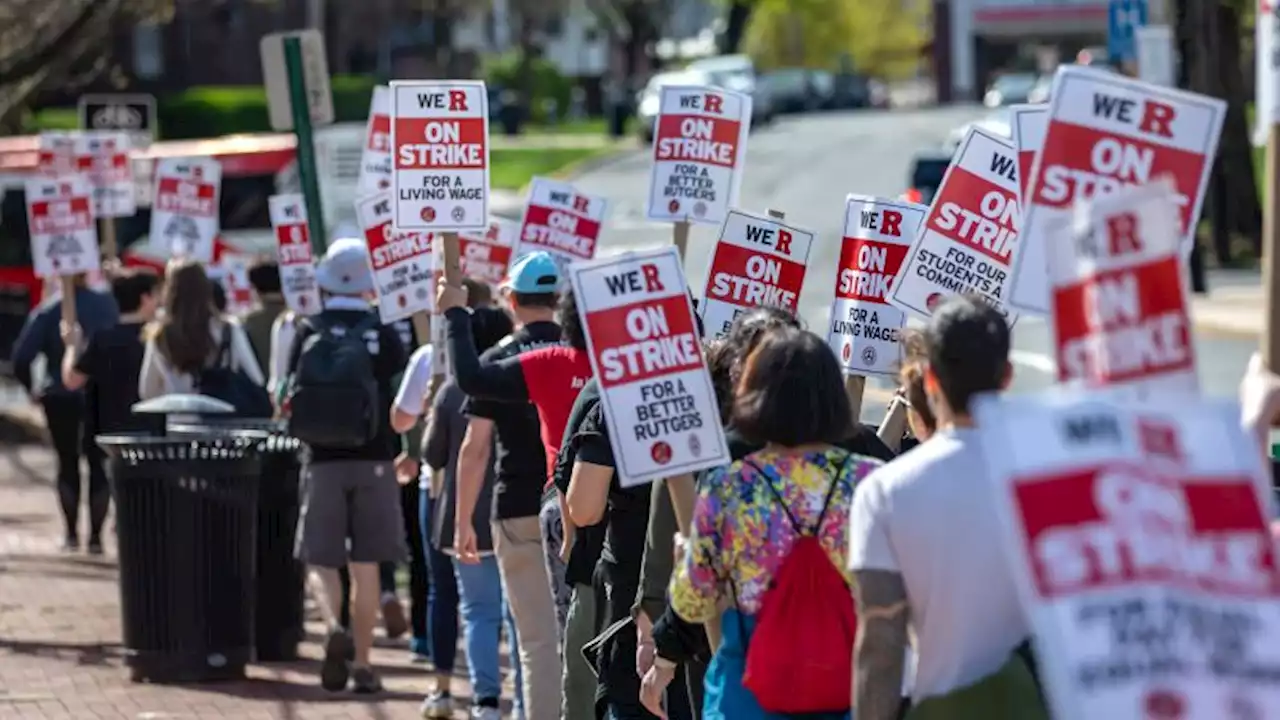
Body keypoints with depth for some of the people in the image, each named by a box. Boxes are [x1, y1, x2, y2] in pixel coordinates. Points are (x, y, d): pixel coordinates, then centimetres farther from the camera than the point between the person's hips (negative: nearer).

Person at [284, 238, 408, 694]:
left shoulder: (309, 332, -2)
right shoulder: (385, 334, -2)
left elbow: (291, 402, 2)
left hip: (323, 460, -1)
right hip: (374, 460, 1)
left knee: (322, 558, 7)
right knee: (366, 566, 8)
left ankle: (334, 626, -19)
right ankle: (362, 662, 9)